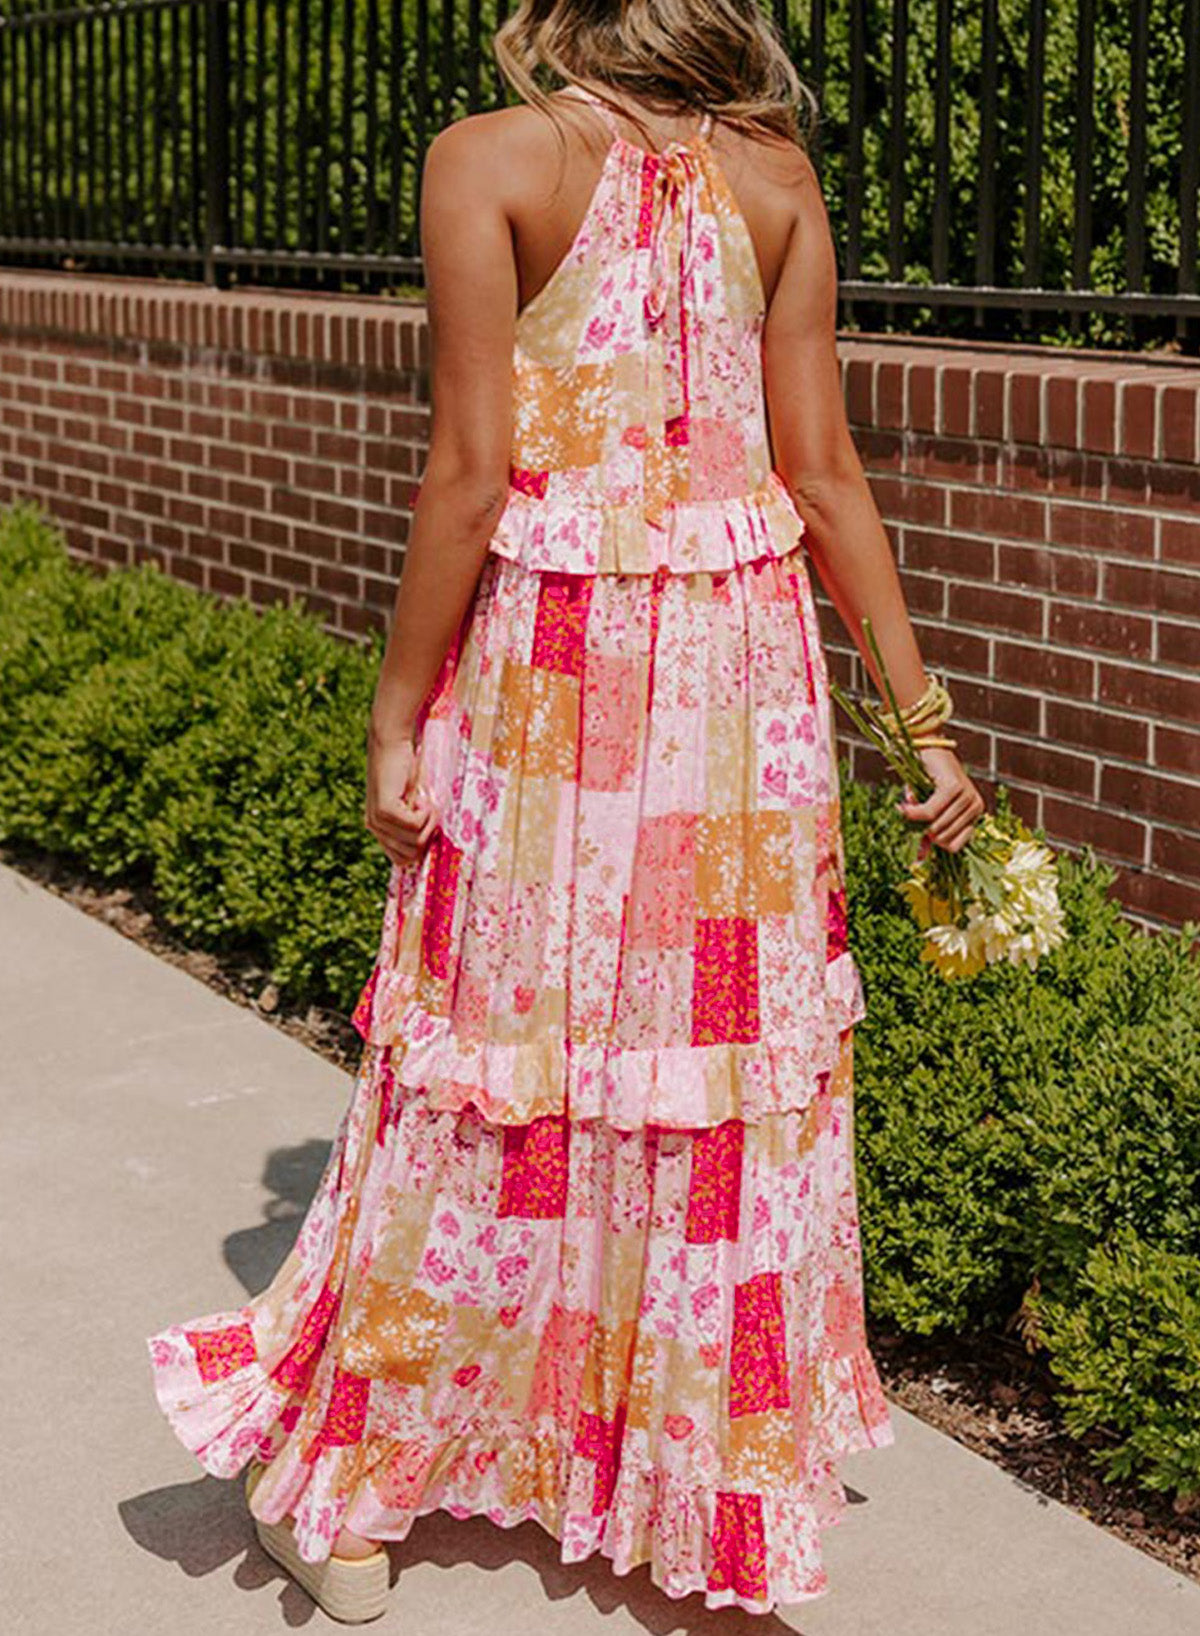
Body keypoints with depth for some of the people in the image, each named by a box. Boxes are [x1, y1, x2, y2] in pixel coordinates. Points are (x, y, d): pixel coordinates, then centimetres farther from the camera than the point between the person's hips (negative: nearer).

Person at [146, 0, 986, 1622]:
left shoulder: (488, 160, -8)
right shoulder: (777, 175, 2)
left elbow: (473, 475, -13)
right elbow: (826, 474, -1)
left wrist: (395, 713, -5)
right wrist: (920, 715, 5)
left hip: (553, 665, -3)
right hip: (747, 668, 3)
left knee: (488, 1071, 8)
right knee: (738, 1057, 14)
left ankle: (354, 1496, 23)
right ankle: (738, 1475, 28)